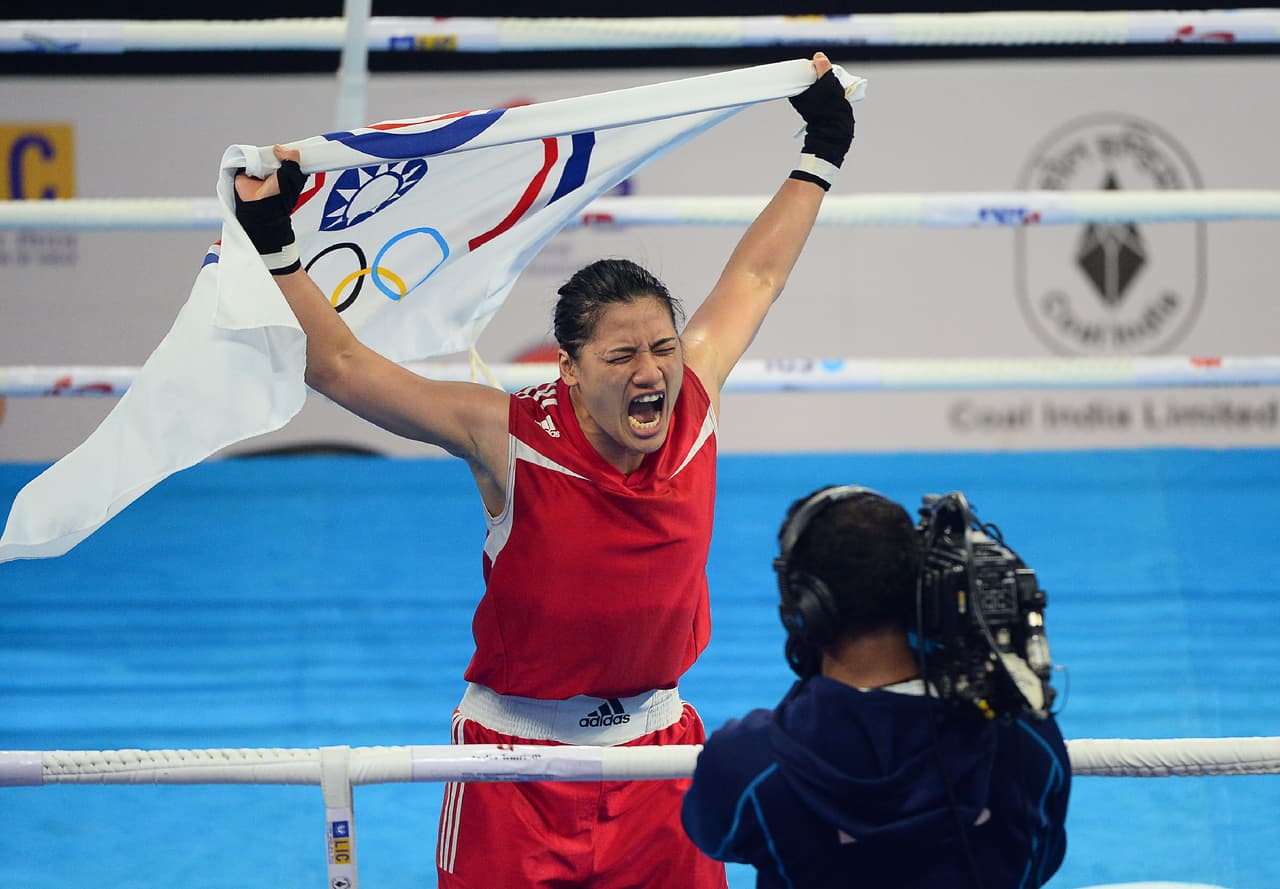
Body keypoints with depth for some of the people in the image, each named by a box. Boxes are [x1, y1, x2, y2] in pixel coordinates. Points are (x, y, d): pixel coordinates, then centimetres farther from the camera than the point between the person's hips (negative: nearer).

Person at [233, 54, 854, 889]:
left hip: (657, 741, 3)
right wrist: (275, 247, -24)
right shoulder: (510, 436, -17)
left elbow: (754, 278, 11)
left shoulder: (694, 399, -6)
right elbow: (340, 367, -17)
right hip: (517, 750, -3)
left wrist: (821, 156, 18)